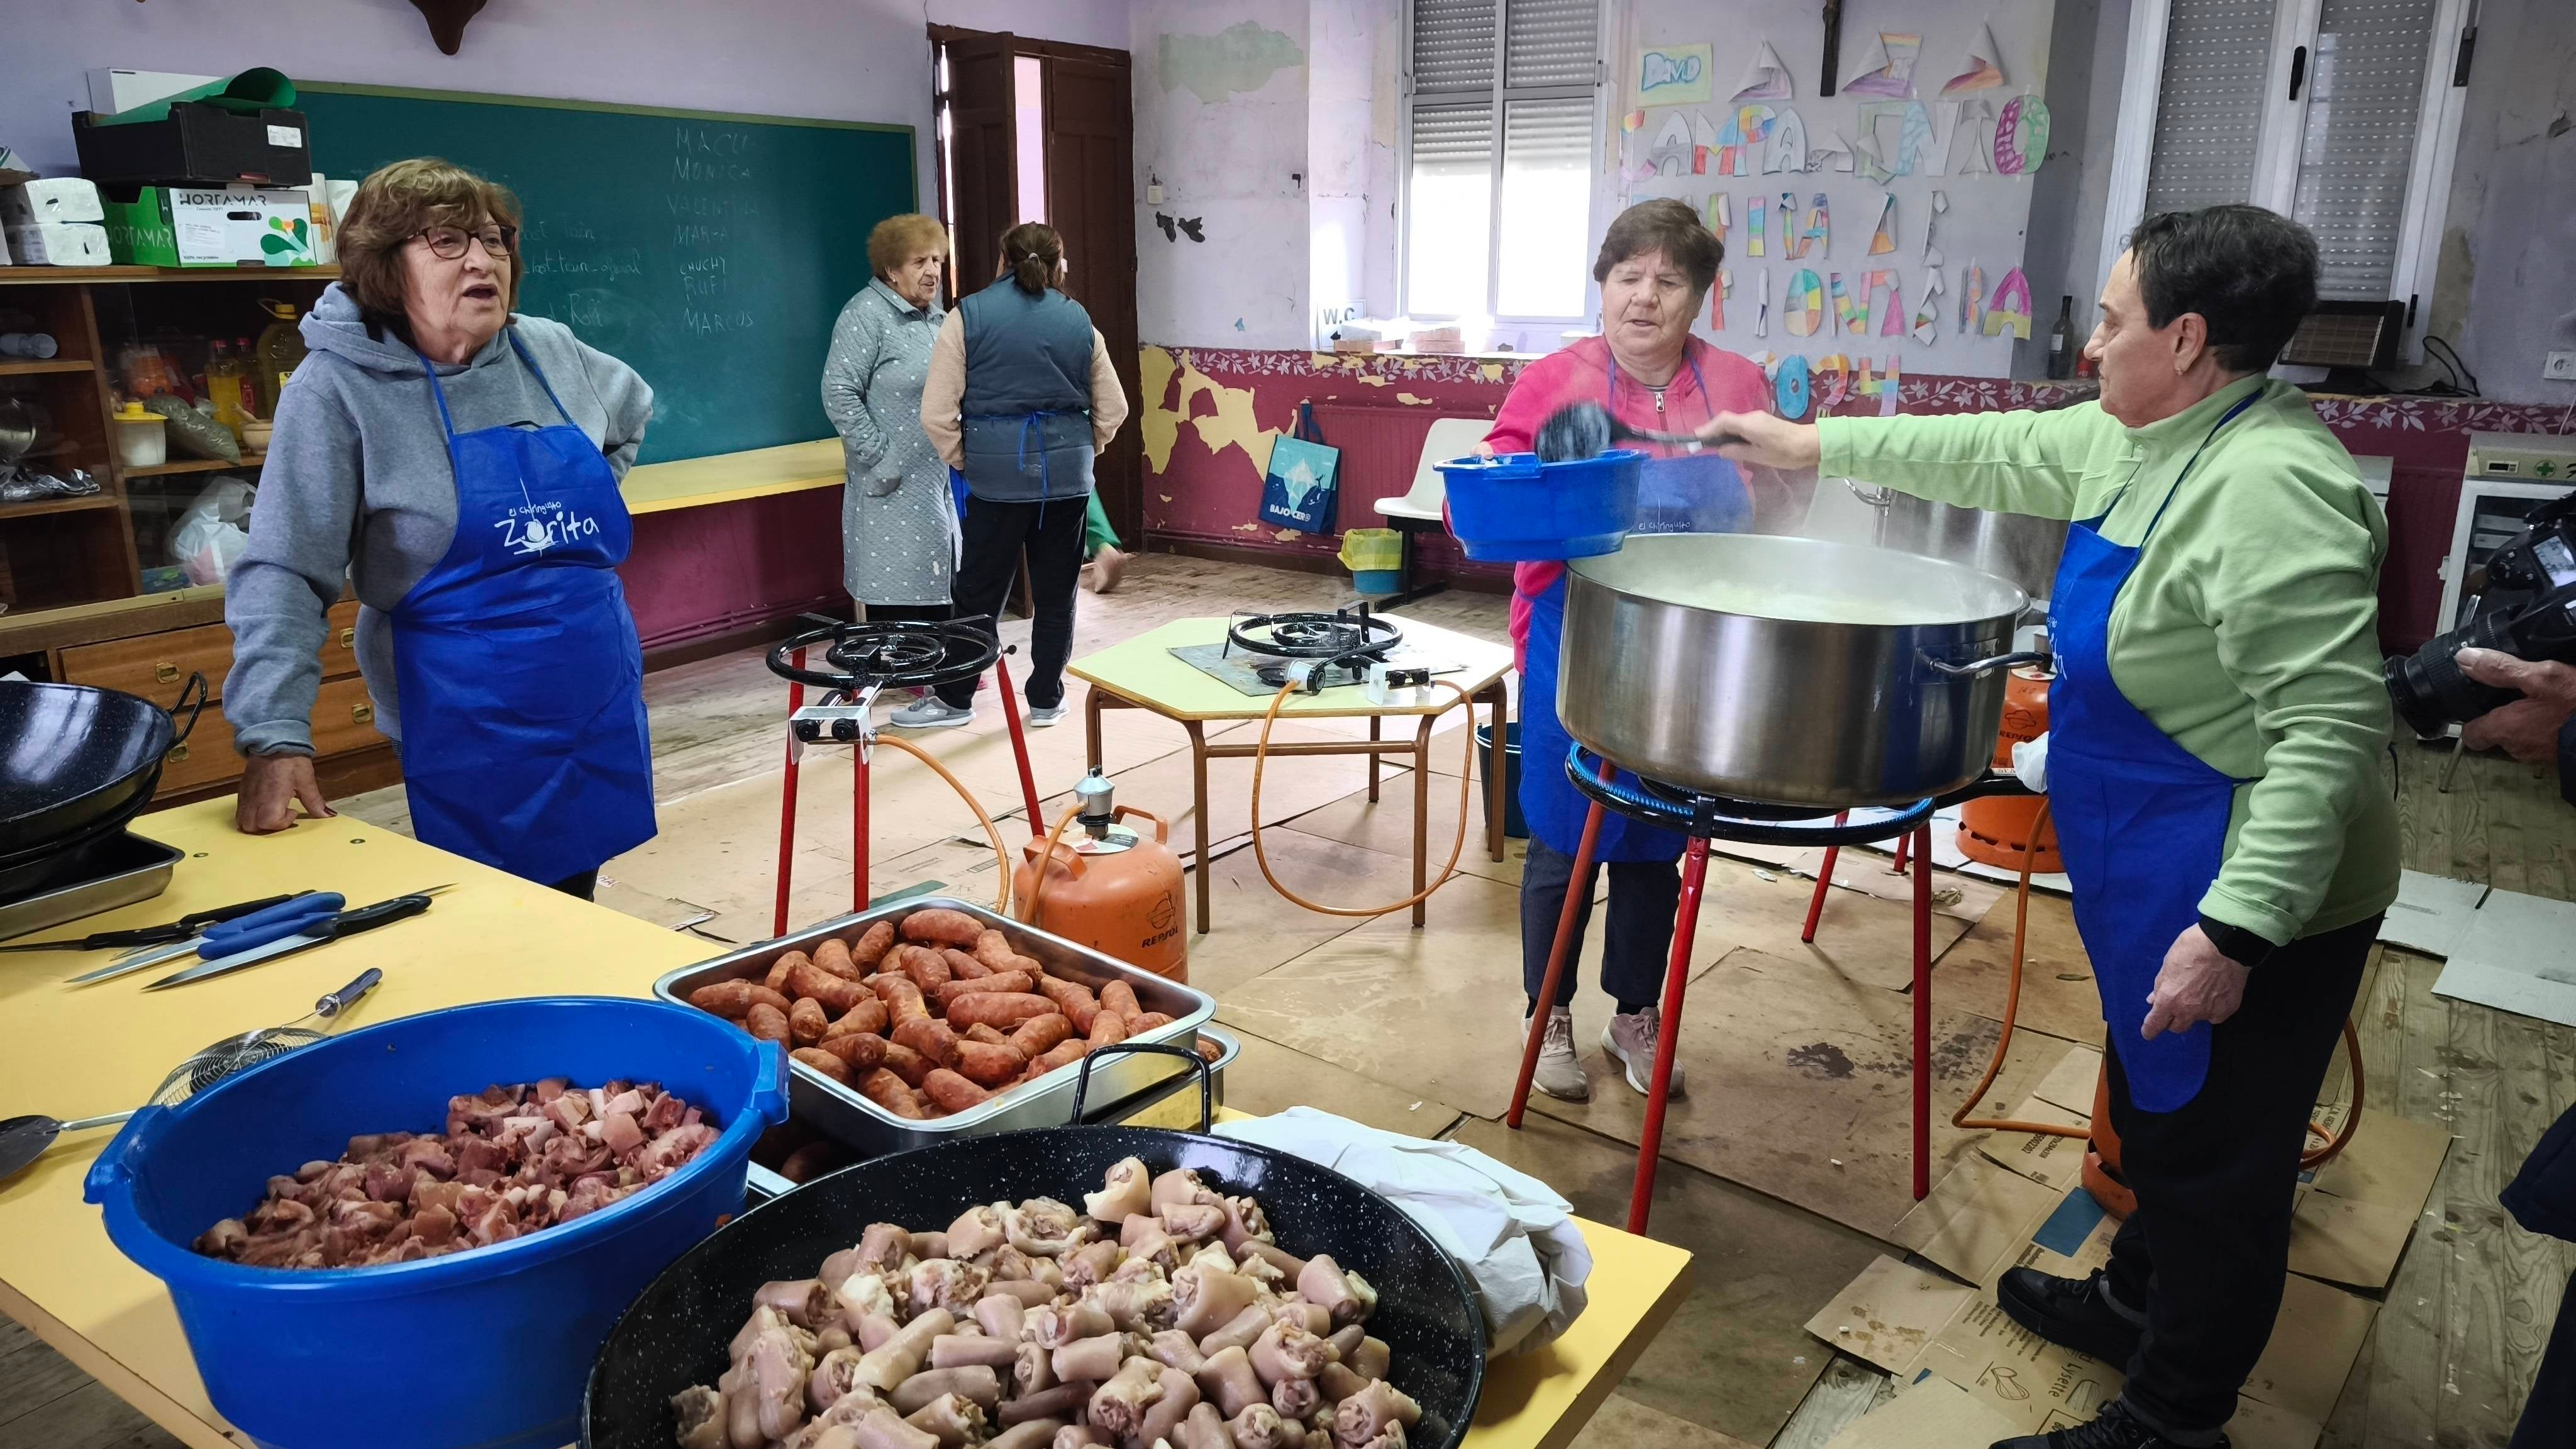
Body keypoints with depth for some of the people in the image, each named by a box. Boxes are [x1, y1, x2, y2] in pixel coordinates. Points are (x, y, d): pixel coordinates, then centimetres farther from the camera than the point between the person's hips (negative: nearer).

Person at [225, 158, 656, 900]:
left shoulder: (551, 353, 3)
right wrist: (276, 740, -23)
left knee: (573, 914, 14)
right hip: (469, 734, -5)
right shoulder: (336, 389, -11)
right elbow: (283, 575, -15)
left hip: (601, 702, 5)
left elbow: (632, 410, 26)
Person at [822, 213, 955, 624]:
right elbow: (839, 393, -16)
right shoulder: (867, 314, -10)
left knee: (938, 598, 9)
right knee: (898, 604, -7)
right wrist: (879, 458, -17)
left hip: (941, 482, 8)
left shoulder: (936, 316, 15)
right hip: (895, 490, -8)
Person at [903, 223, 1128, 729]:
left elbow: (937, 413, -6)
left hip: (998, 472, -2)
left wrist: (960, 460, 9)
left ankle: (954, 699, 16)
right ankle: (1046, 700, 18)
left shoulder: (969, 316, -1)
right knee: (1056, 593, 11)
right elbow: (1112, 408, 11)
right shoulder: (1077, 319, 7)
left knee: (979, 591, 6)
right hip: (1067, 472, 2)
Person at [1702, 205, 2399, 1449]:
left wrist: (2237, 927, -32)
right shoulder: (2142, 437, 3)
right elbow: (2000, 453, 17)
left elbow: (2330, 727, -31)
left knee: (2214, 1162, 7)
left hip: (2253, 907, -10)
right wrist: (1819, 445, 19)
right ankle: (2135, 1303, 48)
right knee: (2155, 1113, 26)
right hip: (2163, 889, 10)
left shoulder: (2269, 487, -27)